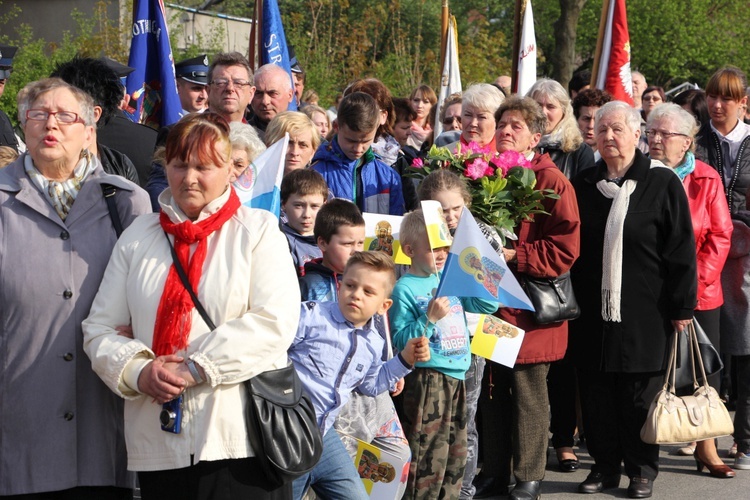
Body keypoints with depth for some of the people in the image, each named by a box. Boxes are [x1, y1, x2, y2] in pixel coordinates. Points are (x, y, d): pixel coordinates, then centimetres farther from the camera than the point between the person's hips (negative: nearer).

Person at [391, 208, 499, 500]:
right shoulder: (405, 288, -10)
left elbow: (488, 305, 10)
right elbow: (400, 340, -15)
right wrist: (429, 318, -25)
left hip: (457, 377, 7)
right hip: (427, 379, -7)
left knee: (456, 452, 15)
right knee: (428, 454, -7)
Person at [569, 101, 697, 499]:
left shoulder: (662, 183, -3)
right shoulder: (584, 185, 11)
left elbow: (681, 250, -4)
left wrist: (682, 306, -7)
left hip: (644, 314, -4)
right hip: (593, 313, 4)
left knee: (639, 394, 2)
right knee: (596, 392, 6)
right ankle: (605, 466, 19)